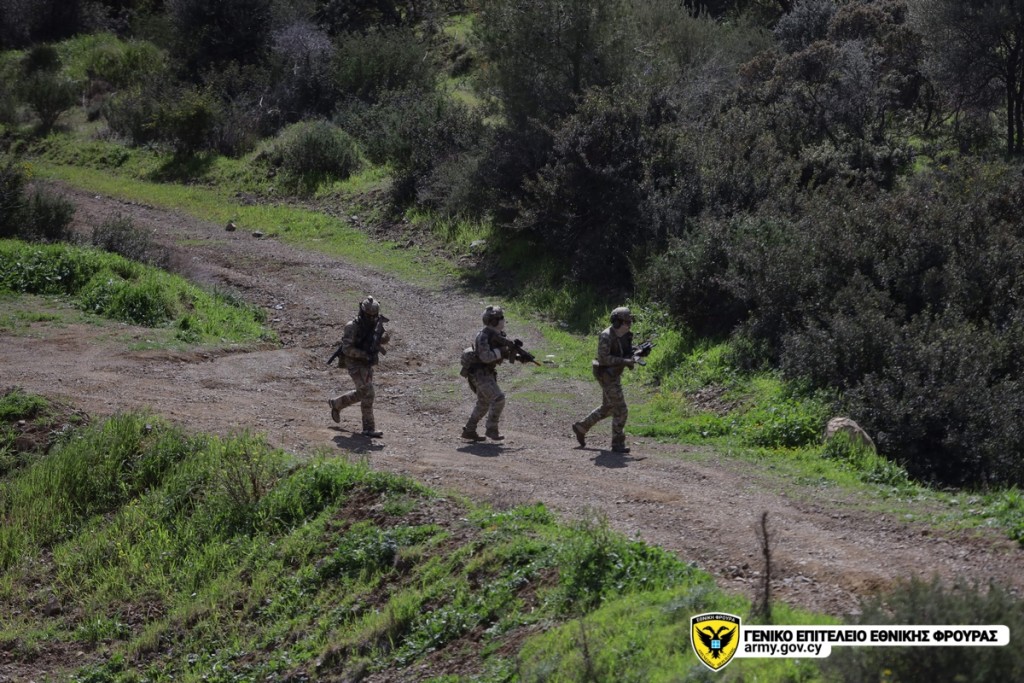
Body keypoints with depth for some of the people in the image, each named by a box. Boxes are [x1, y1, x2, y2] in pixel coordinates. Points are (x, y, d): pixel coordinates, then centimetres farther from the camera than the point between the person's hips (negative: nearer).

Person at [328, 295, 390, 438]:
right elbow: (347, 349, -24)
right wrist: (365, 355, -31)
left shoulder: (376, 323, -3)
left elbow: (383, 339, 8)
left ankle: (336, 404, 40)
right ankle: (369, 428, -9)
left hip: (367, 364, 8)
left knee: (361, 394, 18)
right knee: (367, 393, -14)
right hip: (355, 364, -8)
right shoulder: (353, 326, -22)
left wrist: (386, 336, -18)